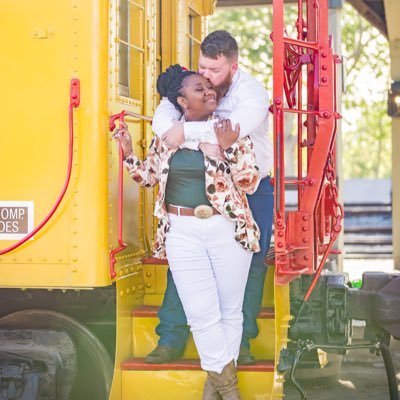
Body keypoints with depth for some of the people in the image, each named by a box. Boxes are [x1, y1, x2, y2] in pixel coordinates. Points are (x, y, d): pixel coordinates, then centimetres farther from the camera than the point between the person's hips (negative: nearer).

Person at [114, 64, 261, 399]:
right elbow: (149, 177, 15)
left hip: (227, 230, -1)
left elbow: (250, 183, -10)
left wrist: (229, 147, -21)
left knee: (230, 310, 9)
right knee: (202, 314, 0)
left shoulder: (232, 131, -4)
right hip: (183, 233, 1)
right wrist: (128, 152, -1)